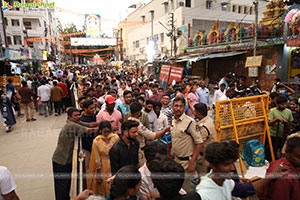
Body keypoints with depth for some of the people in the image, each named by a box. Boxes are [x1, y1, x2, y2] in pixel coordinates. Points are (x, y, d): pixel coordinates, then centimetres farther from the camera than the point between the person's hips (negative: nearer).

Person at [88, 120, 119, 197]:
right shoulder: (96, 141, -14)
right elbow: (97, 159, -7)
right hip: (102, 167, 0)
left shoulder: (116, 138, -13)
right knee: (102, 187, 13)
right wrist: (98, 175, -1)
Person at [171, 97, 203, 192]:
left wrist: (192, 163, -19)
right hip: (176, 160, 7)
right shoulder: (173, 121, 5)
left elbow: (199, 143, -17)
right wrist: (173, 156, 14)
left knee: (186, 188, 3)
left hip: (186, 161, -7)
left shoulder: (190, 122, -17)